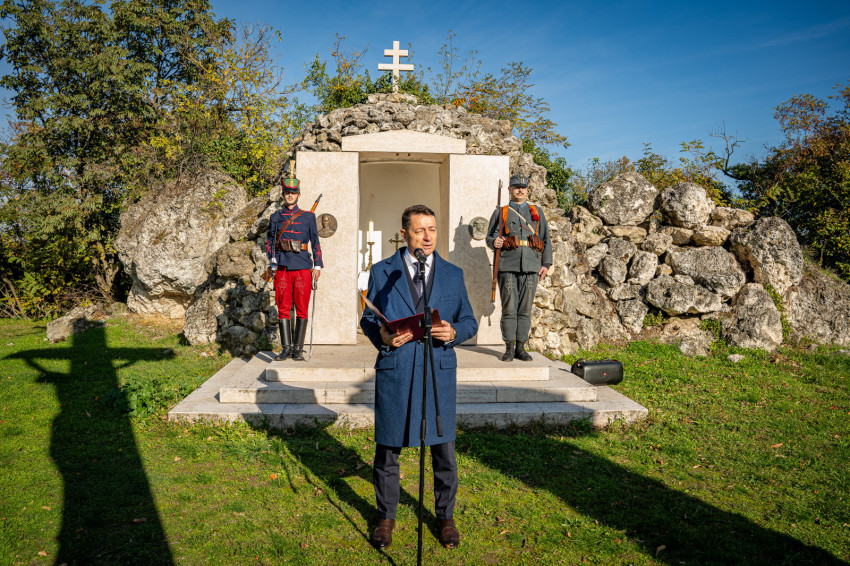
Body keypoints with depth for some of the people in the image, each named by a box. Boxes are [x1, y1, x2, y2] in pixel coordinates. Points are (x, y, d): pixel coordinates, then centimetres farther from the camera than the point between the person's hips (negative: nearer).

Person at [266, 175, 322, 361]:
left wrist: (317, 266, 1)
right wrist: (273, 263, 2)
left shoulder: (308, 217, 8)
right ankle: (286, 347, 8)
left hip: (303, 267, -1)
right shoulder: (275, 217, 11)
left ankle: (298, 349, 6)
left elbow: (315, 242, 8)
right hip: (282, 268, 1)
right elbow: (270, 242, 13)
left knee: (302, 310, 0)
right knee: (283, 309, 1)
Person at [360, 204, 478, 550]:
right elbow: (367, 320, 7)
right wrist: (382, 337, -15)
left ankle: (445, 517, 30)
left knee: (443, 450, 8)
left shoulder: (453, 274, 7)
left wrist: (453, 333, -14)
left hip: (439, 371, 1)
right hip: (394, 371, -1)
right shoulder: (381, 272, 3)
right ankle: (386, 517, 30)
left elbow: (469, 321, 8)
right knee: (387, 450, 9)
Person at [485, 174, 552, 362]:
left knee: (525, 310, 3)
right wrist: (495, 242, -14)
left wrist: (546, 264, 6)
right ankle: (509, 348, 5)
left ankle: (520, 348, 10)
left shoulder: (537, 212, 18)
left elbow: (546, 240, 16)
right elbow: (490, 237, 10)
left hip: (530, 268, 1)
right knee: (509, 309, -3)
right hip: (508, 267, -1)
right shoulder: (500, 212, 14)